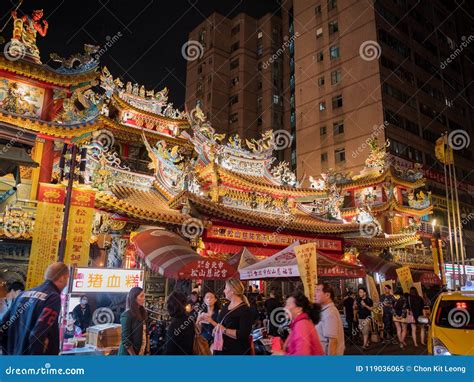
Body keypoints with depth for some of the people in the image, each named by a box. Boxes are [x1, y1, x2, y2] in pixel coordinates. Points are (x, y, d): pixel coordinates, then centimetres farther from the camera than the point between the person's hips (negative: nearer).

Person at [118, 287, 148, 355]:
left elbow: (144, 334, 10)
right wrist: (133, 355, -16)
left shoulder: (141, 312, 8)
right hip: (128, 353, -7)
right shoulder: (127, 315, -14)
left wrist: (145, 351, 4)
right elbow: (125, 339, -15)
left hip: (141, 353, 7)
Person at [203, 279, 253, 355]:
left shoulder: (244, 310, -17)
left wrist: (224, 330, -27)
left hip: (236, 352, -7)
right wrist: (211, 321, 12)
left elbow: (243, 335, -27)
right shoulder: (226, 306, 8)